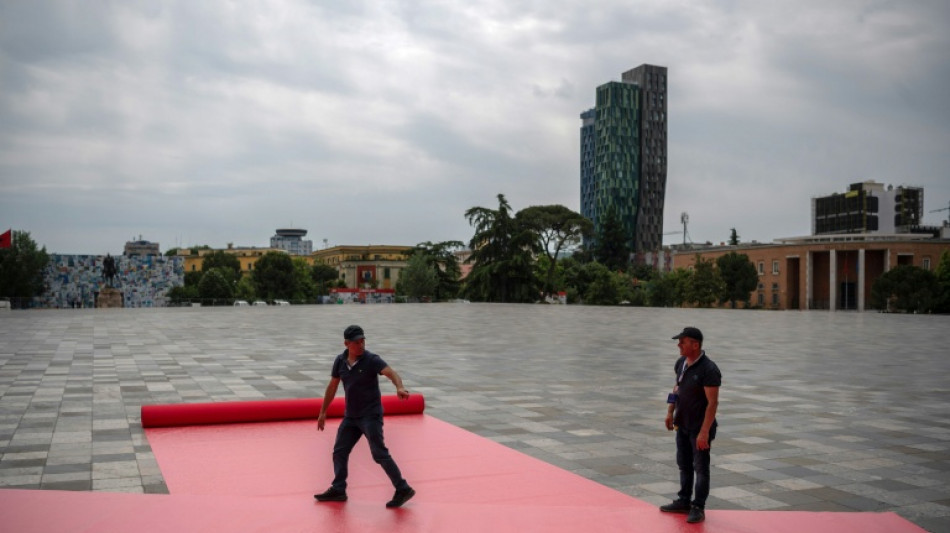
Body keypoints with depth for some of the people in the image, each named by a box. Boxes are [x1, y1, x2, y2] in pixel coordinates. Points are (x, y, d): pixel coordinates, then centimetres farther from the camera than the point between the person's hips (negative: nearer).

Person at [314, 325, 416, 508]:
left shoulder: (372, 360, -15)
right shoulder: (340, 361, 2)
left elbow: (391, 372, -31)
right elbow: (332, 386, 13)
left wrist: (400, 387, -52)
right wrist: (323, 412, 15)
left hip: (371, 415, -6)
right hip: (350, 416, 6)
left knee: (379, 454, -10)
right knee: (339, 452, 12)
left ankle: (403, 489, -3)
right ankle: (338, 490, 27)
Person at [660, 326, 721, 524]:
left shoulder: (709, 370, -22)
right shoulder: (681, 363, 2)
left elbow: (712, 403, -22)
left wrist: (704, 432, -24)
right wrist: (670, 412, 10)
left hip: (699, 427, -8)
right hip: (682, 425, 8)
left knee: (700, 467, 3)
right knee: (684, 465, 17)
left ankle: (698, 508, 12)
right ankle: (684, 502, 29)